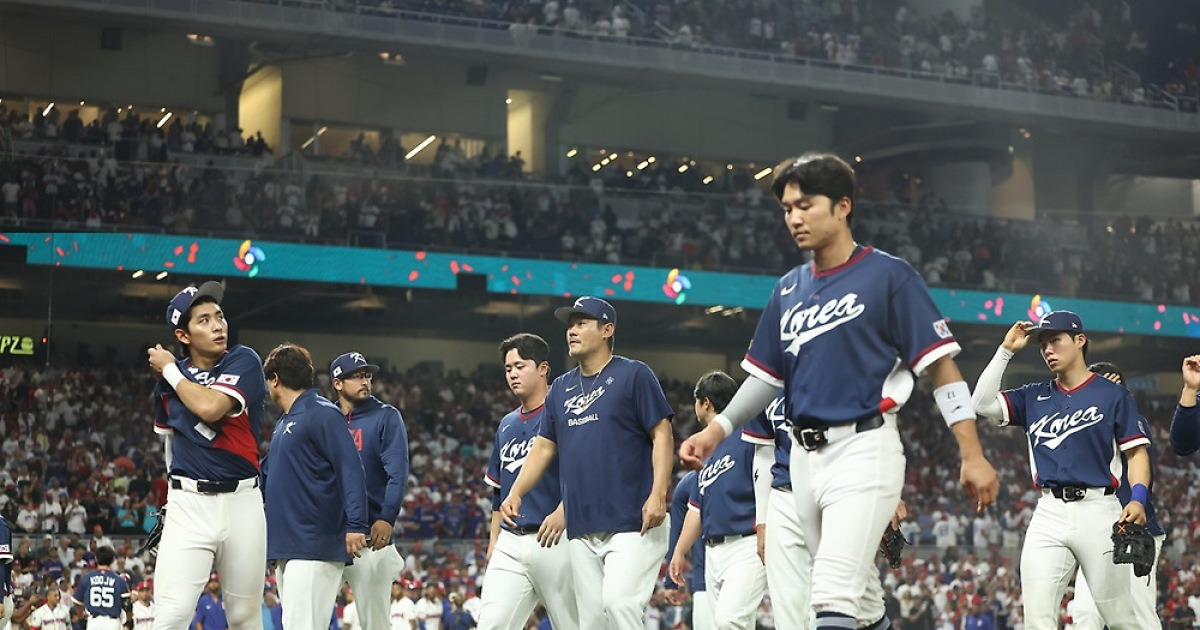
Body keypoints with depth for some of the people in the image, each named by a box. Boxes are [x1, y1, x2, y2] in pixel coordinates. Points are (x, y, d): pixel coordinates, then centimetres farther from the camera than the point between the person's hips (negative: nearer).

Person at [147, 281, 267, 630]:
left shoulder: (244, 361, -3)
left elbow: (210, 408, -20)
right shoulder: (169, 379, 7)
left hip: (242, 500, -1)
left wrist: (170, 370, -6)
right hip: (189, 504, 1)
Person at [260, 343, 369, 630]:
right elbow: (267, 473, 31)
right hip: (285, 547, 9)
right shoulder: (283, 424, 20)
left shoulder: (322, 414, -8)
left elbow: (350, 469, -17)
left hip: (315, 547, -9)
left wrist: (355, 524, -25)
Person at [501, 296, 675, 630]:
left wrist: (658, 494, -18)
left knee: (618, 602, -20)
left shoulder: (633, 375, -1)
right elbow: (543, 447, 18)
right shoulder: (561, 388, 17)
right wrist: (515, 493, 3)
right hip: (582, 527, 6)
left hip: (632, 523, -6)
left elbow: (662, 435, -6)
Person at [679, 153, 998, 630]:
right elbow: (767, 375, 21)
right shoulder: (788, 289, 14)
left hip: (864, 448, -7)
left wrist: (972, 456, -11)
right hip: (806, 455, 7)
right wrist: (717, 430, 7)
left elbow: (940, 365, -5)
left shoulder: (888, 276, -4)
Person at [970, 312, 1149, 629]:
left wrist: (1138, 498, -14)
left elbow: (1136, 451, 3)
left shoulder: (1113, 394, 6)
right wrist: (1006, 350, 8)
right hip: (1049, 514, 3)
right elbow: (983, 403, 6)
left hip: (1098, 510, -3)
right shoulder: (1034, 397, 17)